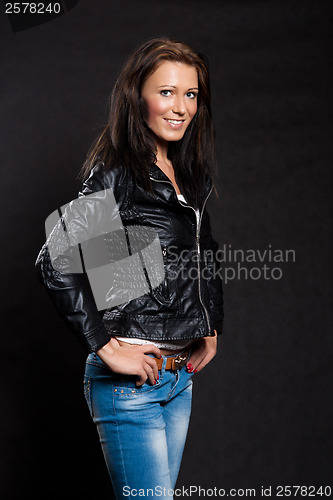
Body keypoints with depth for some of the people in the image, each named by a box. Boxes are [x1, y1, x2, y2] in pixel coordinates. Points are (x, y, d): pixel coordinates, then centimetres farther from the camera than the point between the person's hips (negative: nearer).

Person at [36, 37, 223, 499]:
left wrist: (211, 329, 18)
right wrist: (107, 348, -20)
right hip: (132, 380, -8)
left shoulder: (192, 176, 11)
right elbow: (55, 262, -22)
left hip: (181, 376, 8)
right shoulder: (117, 174, -13)